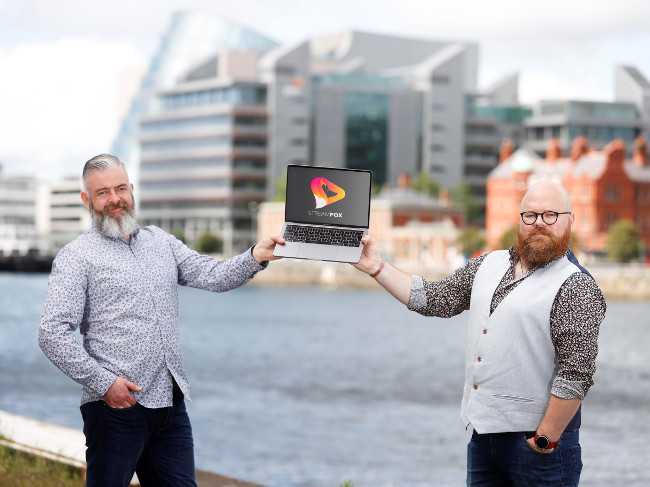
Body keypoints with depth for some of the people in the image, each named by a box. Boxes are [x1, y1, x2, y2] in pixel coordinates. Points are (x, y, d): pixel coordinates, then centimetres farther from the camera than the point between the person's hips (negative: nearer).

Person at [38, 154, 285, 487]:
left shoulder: (160, 242, 17)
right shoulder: (76, 257, -2)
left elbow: (214, 275, 8)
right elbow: (53, 334, -10)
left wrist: (255, 257, -11)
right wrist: (102, 382, -15)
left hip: (172, 402, 5)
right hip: (116, 406, -5)